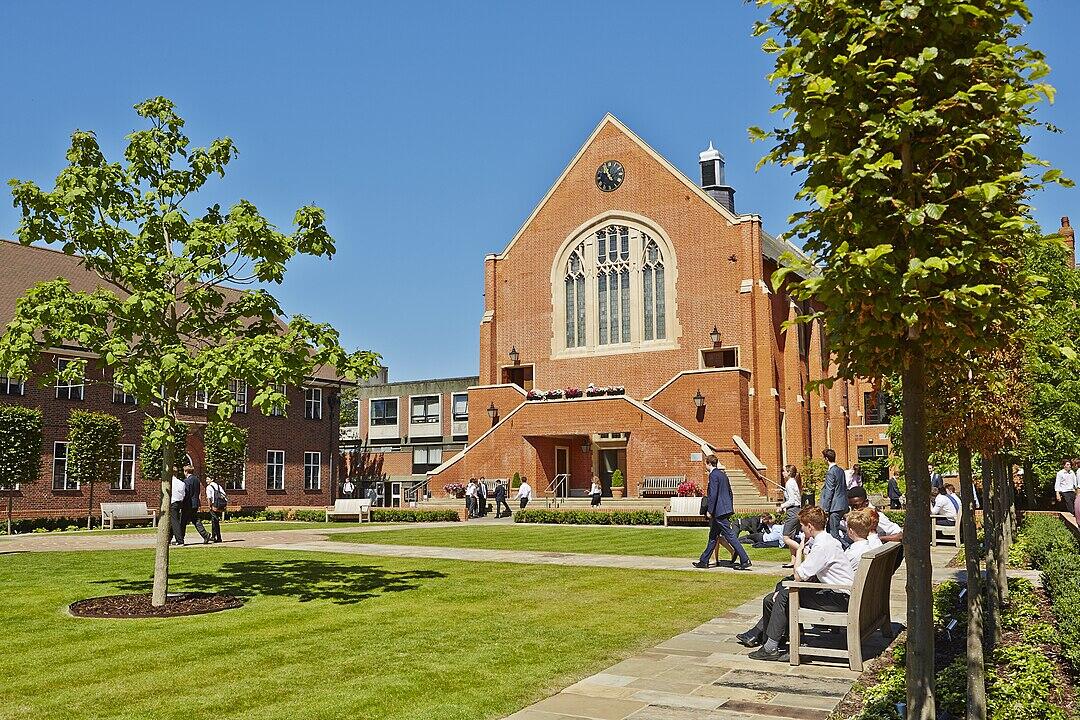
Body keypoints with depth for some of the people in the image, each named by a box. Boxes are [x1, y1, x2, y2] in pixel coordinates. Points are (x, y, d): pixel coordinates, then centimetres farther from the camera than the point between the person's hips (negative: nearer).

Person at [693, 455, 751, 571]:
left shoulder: (713, 475, -14)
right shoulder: (723, 474, 16)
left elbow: (713, 494, -20)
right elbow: (730, 492, 20)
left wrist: (709, 511, -16)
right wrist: (730, 507, 24)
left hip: (719, 511, -10)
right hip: (726, 509, 10)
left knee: (729, 535, -8)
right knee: (713, 536, 15)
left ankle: (745, 560, -10)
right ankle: (704, 561, 21)